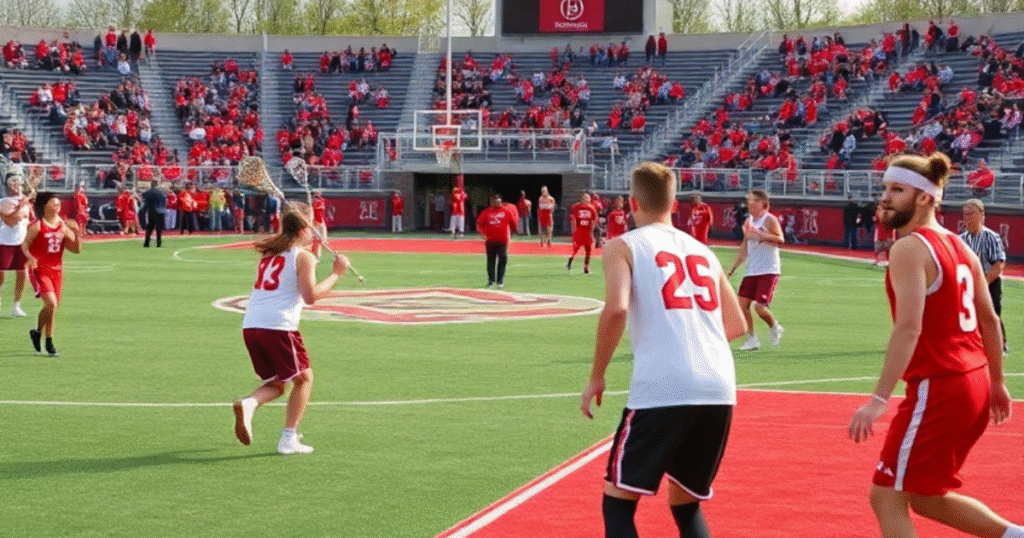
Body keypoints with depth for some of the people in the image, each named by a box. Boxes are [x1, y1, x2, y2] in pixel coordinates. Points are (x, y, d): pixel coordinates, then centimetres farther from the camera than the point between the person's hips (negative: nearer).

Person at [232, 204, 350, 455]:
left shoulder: (269, 253, 21)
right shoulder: (303, 256, 0)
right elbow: (311, 296, -9)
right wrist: (336, 273, 0)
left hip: (250, 325, 7)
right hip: (278, 325, -7)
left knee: (276, 383, 19)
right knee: (304, 378, 12)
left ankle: (248, 404, -14)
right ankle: (289, 438, 2)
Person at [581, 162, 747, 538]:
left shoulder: (624, 246, 6)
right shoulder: (702, 250, 22)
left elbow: (616, 309, -12)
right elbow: (737, 325, 28)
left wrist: (596, 377, -2)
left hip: (661, 390, -5)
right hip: (719, 390, 5)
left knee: (618, 502, 8)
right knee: (685, 503, 24)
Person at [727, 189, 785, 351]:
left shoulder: (769, 220, -8)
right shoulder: (748, 221, 15)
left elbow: (780, 240, -21)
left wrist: (760, 236, -31)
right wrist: (734, 266, 19)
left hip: (769, 270, -7)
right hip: (751, 271, 7)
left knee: (760, 307, -14)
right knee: (742, 304, -3)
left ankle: (774, 327, 16)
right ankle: (752, 339, 8)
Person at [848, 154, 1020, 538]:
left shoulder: (910, 248, -13)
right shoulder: (959, 246, 13)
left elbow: (908, 328, -23)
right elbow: (989, 320, 17)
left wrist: (879, 399, -27)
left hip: (939, 389, -9)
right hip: (975, 384, 9)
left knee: (887, 497, 1)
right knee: (926, 496, 21)